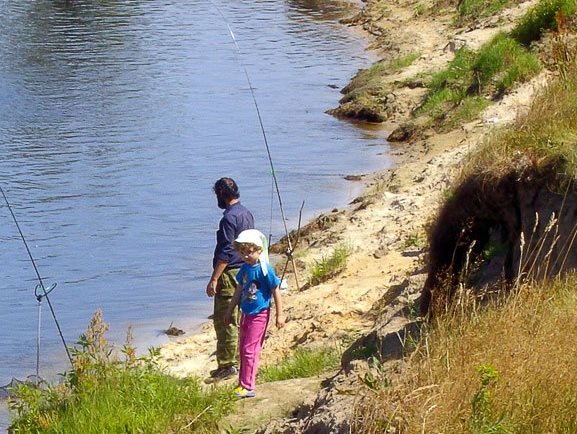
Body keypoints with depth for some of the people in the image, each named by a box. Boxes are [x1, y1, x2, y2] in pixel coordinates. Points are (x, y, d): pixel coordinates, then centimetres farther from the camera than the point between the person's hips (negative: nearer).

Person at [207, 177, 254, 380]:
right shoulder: (247, 214, 12)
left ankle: (227, 365, -3)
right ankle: (236, 361, 20)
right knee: (236, 320, 15)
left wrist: (214, 279, -20)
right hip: (244, 272, 10)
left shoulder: (229, 217, -17)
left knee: (225, 321, -5)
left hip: (230, 274, -10)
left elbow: (225, 253, -21)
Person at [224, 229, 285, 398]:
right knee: (243, 349, 14)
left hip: (259, 314, -8)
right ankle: (243, 383, 24)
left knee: (250, 350, -7)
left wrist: (280, 315, -9)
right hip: (246, 313, 8)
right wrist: (230, 311, 23)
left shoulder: (264, 269, -17)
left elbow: (275, 291, -11)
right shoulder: (245, 268, 4)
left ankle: (247, 387, -3)